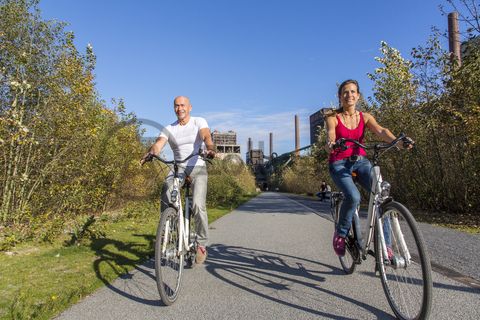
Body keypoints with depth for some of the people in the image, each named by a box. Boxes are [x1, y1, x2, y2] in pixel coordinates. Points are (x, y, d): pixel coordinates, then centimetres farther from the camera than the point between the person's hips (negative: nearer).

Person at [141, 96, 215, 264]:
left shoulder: (199, 122, 2)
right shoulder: (169, 129, 7)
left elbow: (206, 136, -18)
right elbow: (158, 143, -10)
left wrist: (210, 149, -41)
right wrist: (150, 153, -34)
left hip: (198, 168, -2)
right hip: (178, 168, 2)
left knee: (198, 204, -18)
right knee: (167, 187, -30)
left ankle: (201, 243, 0)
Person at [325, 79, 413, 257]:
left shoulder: (365, 117, 7)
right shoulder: (332, 118, -1)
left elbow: (381, 131, -12)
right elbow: (330, 136, -21)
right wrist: (330, 145, -46)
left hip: (360, 161, 3)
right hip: (339, 164, -3)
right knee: (353, 196, -30)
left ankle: (385, 244, -8)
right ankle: (340, 234, -4)